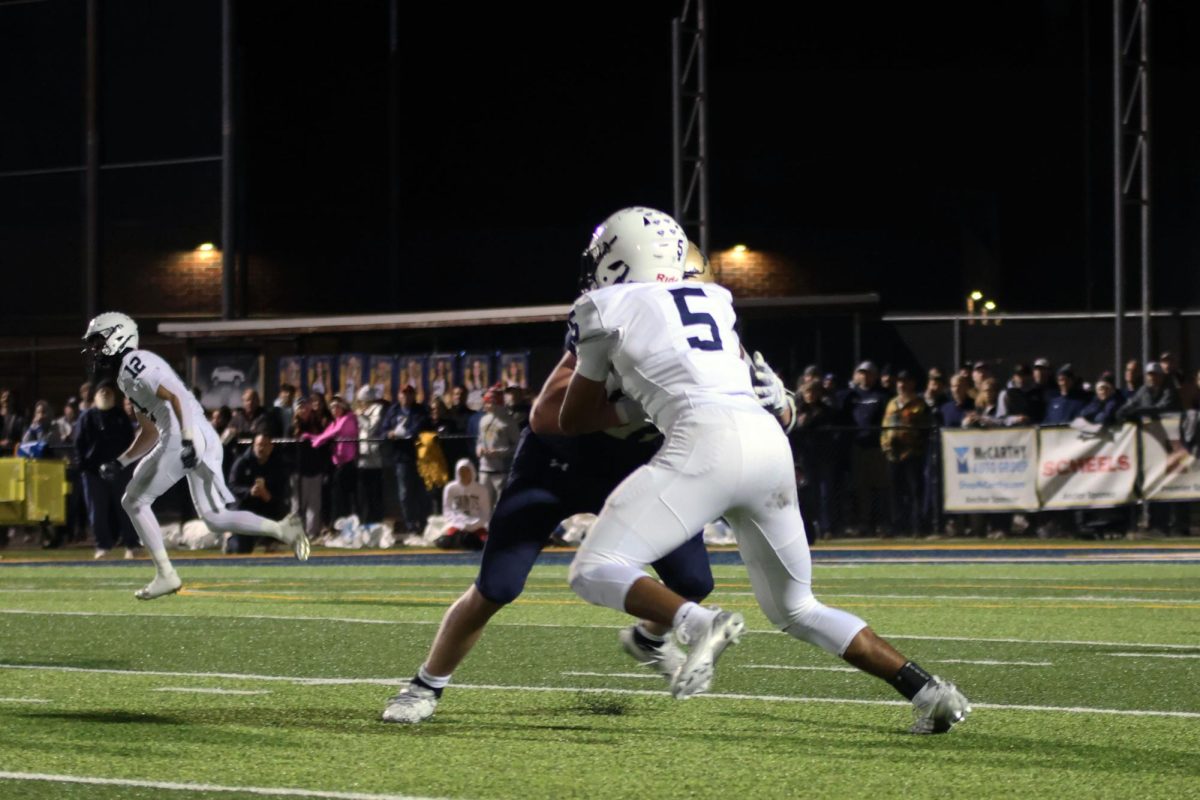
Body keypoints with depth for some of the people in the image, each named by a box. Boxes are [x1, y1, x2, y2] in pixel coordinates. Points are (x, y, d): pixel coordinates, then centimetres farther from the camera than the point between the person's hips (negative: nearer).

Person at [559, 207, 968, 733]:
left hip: (707, 441, -6)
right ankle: (928, 690, 10)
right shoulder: (713, 300, 27)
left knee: (594, 572, -3)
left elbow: (573, 419, 21)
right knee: (796, 610, 20)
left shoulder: (609, 307, 12)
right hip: (768, 438, 7)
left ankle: (698, 625, -28)